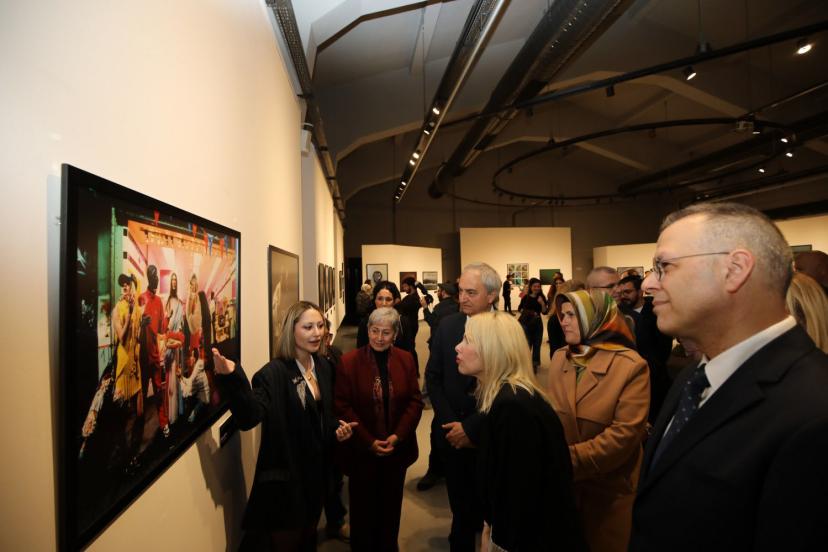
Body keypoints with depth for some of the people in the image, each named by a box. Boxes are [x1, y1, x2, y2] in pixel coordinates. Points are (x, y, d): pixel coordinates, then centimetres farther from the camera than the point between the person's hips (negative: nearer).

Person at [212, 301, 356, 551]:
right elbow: (250, 416, -38)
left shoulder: (323, 366, -1)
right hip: (284, 476, -7)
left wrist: (338, 427, -5)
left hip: (317, 469, 7)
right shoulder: (273, 373, -22)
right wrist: (232, 378, -52)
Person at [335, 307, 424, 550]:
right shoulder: (349, 361, -10)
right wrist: (369, 441, -16)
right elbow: (342, 407, -11)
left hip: (397, 448, 3)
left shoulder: (406, 360, -1)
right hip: (362, 450, -2)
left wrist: (398, 435, -14)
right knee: (363, 507, 14)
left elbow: (415, 401, -1)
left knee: (391, 506, 19)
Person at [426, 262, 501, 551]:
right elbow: (433, 377, 1)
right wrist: (450, 423, -6)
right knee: (460, 505, 18)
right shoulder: (447, 325, -2)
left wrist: (471, 427, -13)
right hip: (452, 433, 3)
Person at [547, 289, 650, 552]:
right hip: (564, 484, 4)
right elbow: (552, 414, 4)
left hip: (609, 489, -4)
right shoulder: (559, 357, 1)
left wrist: (572, 460, -22)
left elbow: (626, 433, -21)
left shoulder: (631, 366, -17)